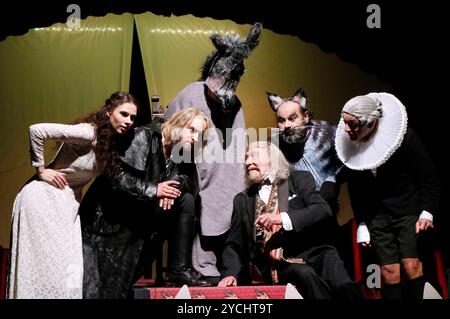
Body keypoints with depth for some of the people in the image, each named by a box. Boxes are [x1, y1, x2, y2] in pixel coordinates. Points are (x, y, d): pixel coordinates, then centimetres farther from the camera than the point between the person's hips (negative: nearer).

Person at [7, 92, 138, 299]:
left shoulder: (114, 142, 4)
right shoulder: (88, 133, -20)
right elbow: (37, 130, -26)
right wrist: (41, 169, -17)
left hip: (69, 201, 8)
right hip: (45, 196, -8)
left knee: (71, 263, 6)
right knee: (46, 262, -4)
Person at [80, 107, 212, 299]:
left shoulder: (183, 153, 6)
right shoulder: (145, 137, -15)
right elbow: (114, 177, -23)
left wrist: (173, 188, -20)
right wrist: (153, 190, -24)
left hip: (145, 216, 6)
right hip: (111, 218, -6)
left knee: (186, 201, -11)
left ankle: (179, 271, -11)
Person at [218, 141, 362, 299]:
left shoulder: (300, 179, 10)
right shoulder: (242, 200, 17)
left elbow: (323, 209, -5)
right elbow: (234, 245, 17)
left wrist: (283, 218, -17)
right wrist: (230, 273, -1)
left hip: (312, 251, -1)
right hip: (276, 262, 1)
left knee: (344, 286, -29)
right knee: (304, 273, -31)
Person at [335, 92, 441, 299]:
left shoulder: (404, 138, -15)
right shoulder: (349, 145, -3)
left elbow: (429, 177, -7)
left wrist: (427, 213, -14)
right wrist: (362, 224, 9)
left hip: (409, 210, -3)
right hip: (377, 215, 3)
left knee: (411, 264, -15)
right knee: (389, 270, -4)